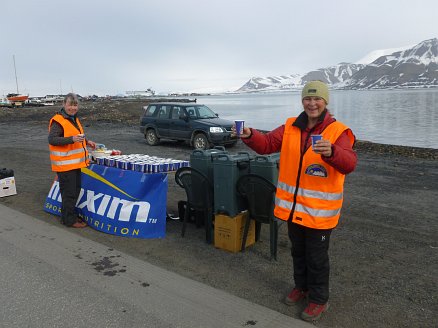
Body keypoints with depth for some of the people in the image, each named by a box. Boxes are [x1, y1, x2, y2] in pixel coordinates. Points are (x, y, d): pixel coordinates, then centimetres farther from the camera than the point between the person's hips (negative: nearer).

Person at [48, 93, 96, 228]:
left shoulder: (74, 119, 15)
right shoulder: (58, 121, -15)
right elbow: (52, 139, -24)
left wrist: (86, 141, 16)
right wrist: (72, 139, -33)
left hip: (75, 163, 10)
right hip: (65, 164, -10)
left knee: (75, 191, 18)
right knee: (69, 193, -2)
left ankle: (71, 215, 32)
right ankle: (69, 220, 9)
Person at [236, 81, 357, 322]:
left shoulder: (338, 131, -13)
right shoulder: (291, 127, 2)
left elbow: (349, 163, -25)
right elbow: (267, 144, -3)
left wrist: (331, 152, -46)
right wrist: (249, 136, -23)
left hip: (319, 209, -4)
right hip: (293, 205, 5)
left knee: (317, 257, 10)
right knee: (298, 251, 22)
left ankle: (319, 299, 31)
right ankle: (302, 286, 44)